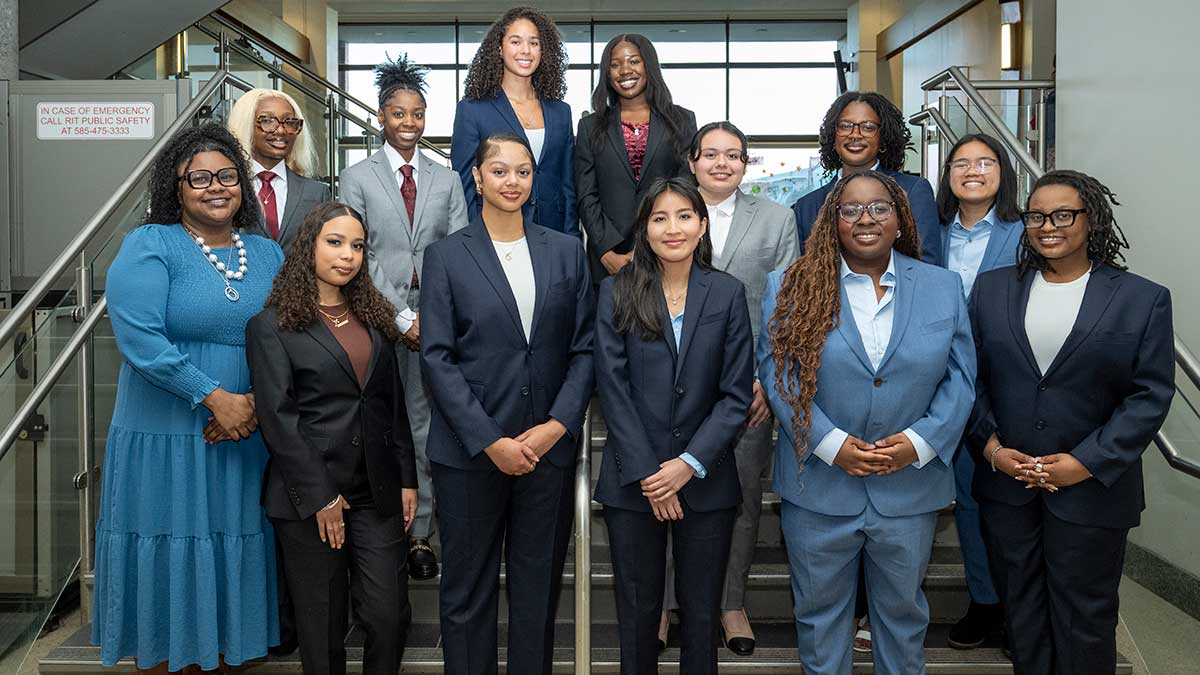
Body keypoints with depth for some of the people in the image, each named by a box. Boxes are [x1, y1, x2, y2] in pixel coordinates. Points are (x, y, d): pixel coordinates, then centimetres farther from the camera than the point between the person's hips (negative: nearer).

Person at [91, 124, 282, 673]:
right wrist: (217, 397, -17)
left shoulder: (267, 254, 9)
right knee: (165, 564, 7)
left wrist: (256, 402, -12)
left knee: (226, 561, 13)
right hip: (164, 440, -4)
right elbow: (139, 339, -16)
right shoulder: (148, 246, -5)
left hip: (242, 442, 4)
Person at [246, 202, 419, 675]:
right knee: (323, 623, 8)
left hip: (378, 493, 4)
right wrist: (320, 497, -12)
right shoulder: (272, 326, -3)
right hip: (310, 496, -4)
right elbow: (277, 418, -9)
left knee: (390, 614, 2)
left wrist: (407, 479, 7)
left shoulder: (374, 318, 12)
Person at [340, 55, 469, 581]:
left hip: (436, 321, 2)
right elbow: (359, 257, -2)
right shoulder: (357, 178, 5)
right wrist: (402, 317, -9)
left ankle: (421, 534, 12)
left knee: (425, 426, 3)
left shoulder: (446, 180, 12)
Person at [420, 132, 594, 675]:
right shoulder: (445, 256, 1)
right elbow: (437, 357, -5)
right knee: (467, 587, 9)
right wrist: (490, 441, -12)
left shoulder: (565, 251, 7)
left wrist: (557, 425, -8)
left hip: (549, 447, 2)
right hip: (469, 450, -1)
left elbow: (584, 347, 4)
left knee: (538, 587, 11)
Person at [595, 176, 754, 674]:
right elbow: (613, 387, -5)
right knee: (637, 610, 12)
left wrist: (690, 463, -11)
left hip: (706, 480, 1)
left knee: (701, 613, 12)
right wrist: (645, 471, -10)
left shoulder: (728, 294, 1)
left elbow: (737, 393, -2)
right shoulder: (617, 293, -1)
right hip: (633, 480, 0)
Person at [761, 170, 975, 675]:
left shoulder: (943, 287, 3)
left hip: (910, 489, 2)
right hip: (818, 486, -1)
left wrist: (918, 442, -13)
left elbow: (961, 377, 1)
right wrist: (832, 444, -17)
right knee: (819, 612, 15)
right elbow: (776, 373, -8)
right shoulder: (791, 288, -3)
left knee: (903, 611, 19)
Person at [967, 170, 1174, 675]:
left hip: (1091, 489, -2)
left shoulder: (1143, 299, -3)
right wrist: (991, 447, -8)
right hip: (1005, 484, 2)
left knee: (1083, 619, 10)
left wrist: (1086, 462, -14)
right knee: (1020, 611, 15)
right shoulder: (992, 289, 5)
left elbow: (1151, 394, -6)